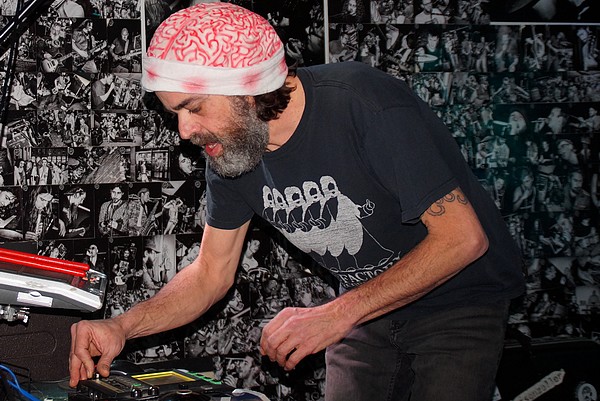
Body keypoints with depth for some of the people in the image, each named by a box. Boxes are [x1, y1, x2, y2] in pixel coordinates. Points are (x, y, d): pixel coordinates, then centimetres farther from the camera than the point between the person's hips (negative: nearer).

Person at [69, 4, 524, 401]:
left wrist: (337, 314, -32)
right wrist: (121, 327, -16)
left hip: (460, 301, -5)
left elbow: (463, 237, -28)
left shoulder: (365, 103, -29)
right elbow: (211, 274, 2)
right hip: (370, 308, 6)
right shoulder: (228, 151, -9)